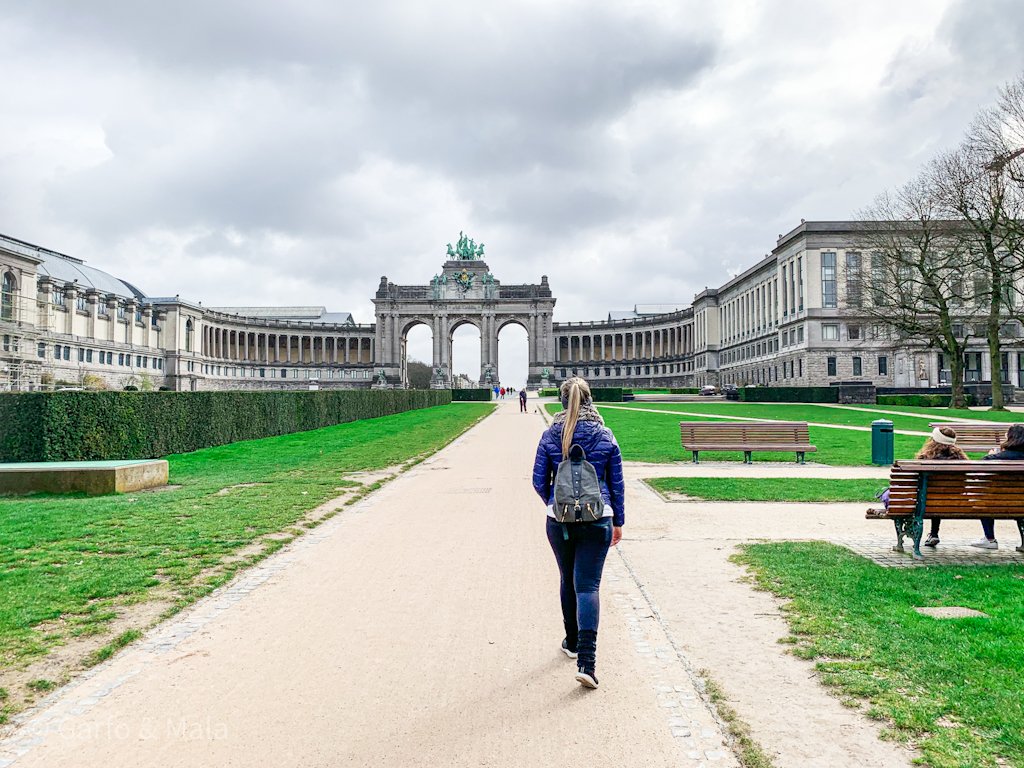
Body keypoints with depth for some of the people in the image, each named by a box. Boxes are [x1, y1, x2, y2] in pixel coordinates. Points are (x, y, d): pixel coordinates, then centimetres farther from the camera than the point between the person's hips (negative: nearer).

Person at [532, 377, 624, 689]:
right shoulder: (605, 437, -1)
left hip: (559, 520, 1)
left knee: (568, 581, 20)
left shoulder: (550, 436, -2)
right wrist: (618, 521, 15)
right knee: (588, 585, -3)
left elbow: (539, 481, 1)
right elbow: (617, 483, 4)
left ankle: (572, 642, 36)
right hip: (597, 520, -1)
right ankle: (586, 661, -14)